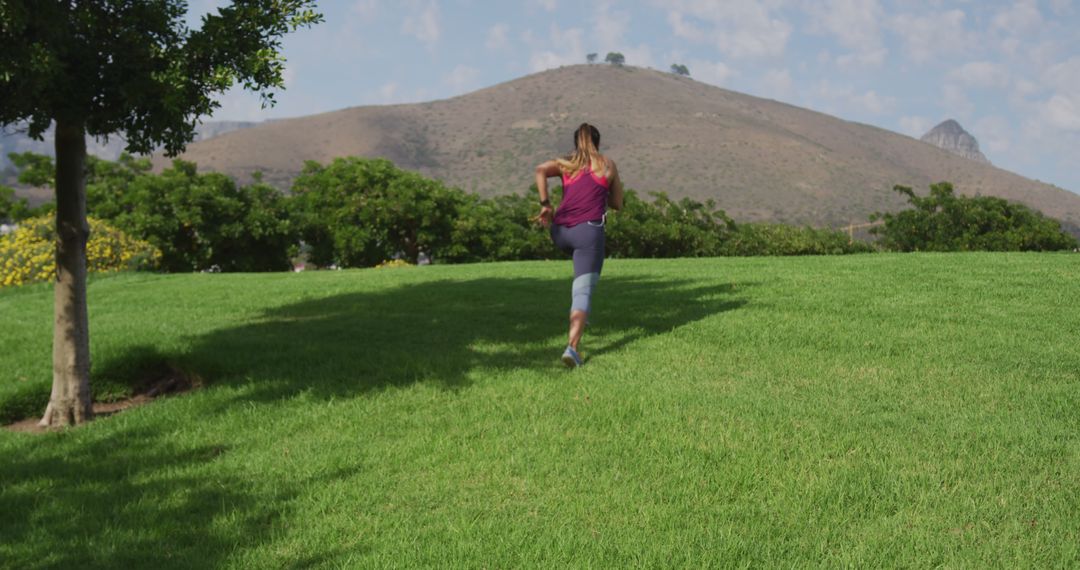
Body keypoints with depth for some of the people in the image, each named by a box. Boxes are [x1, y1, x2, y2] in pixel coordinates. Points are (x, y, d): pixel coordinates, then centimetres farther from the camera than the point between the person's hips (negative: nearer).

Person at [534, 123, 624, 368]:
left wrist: (545, 204, -2)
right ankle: (572, 347, -26)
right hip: (589, 230, -3)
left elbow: (540, 170, -4)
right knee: (583, 292, -9)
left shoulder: (565, 163, 17)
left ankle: (578, 312, 33)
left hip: (560, 232, 4)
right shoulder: (608, 165, 16)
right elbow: (617, 203, 21)